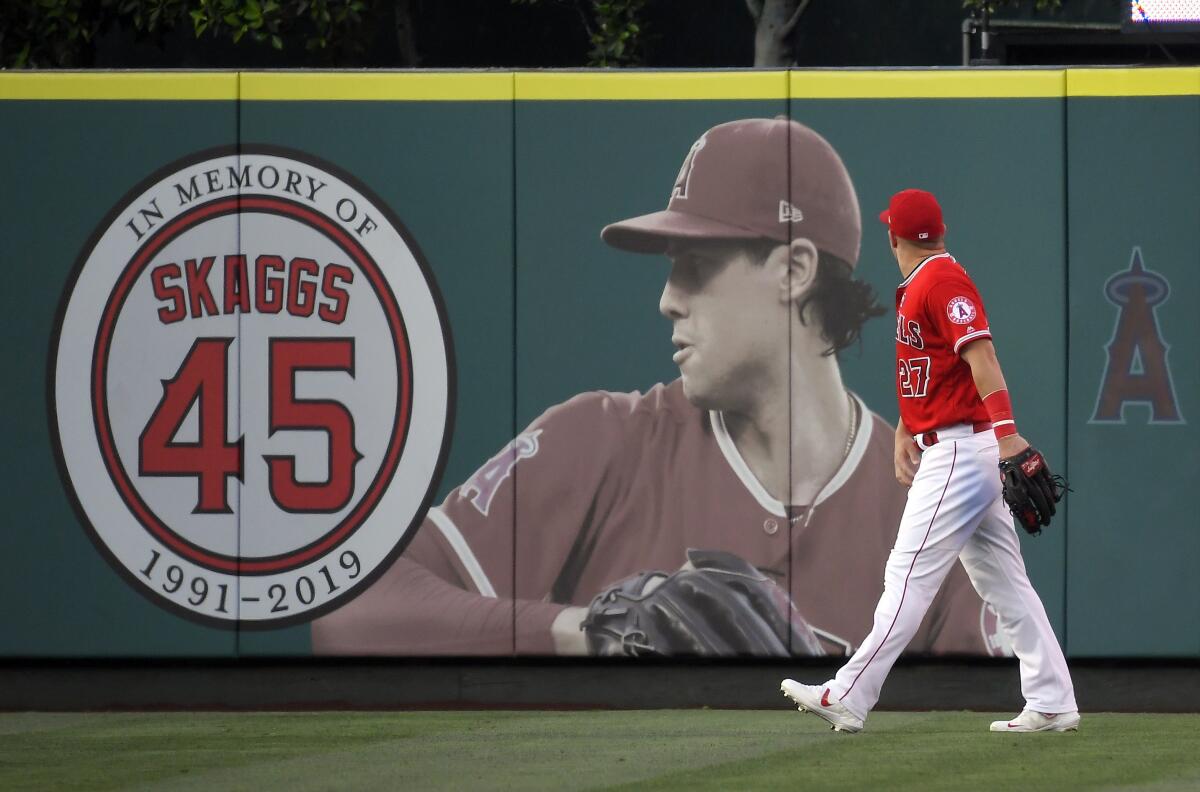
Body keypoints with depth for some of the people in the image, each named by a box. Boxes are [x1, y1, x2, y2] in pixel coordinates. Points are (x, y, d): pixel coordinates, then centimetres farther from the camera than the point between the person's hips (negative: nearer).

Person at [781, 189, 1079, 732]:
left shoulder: (942, 280, -13)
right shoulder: (916, 289, 18)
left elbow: (980, 354, -24)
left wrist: (1005, 431, -34)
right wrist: (905, 431, 12)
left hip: (959, 452, -10)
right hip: (951, 451, 10)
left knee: (910, 575, -9)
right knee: (1004, 584, 8)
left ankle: (848, 699, -10)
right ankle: (1051, 703, 8)